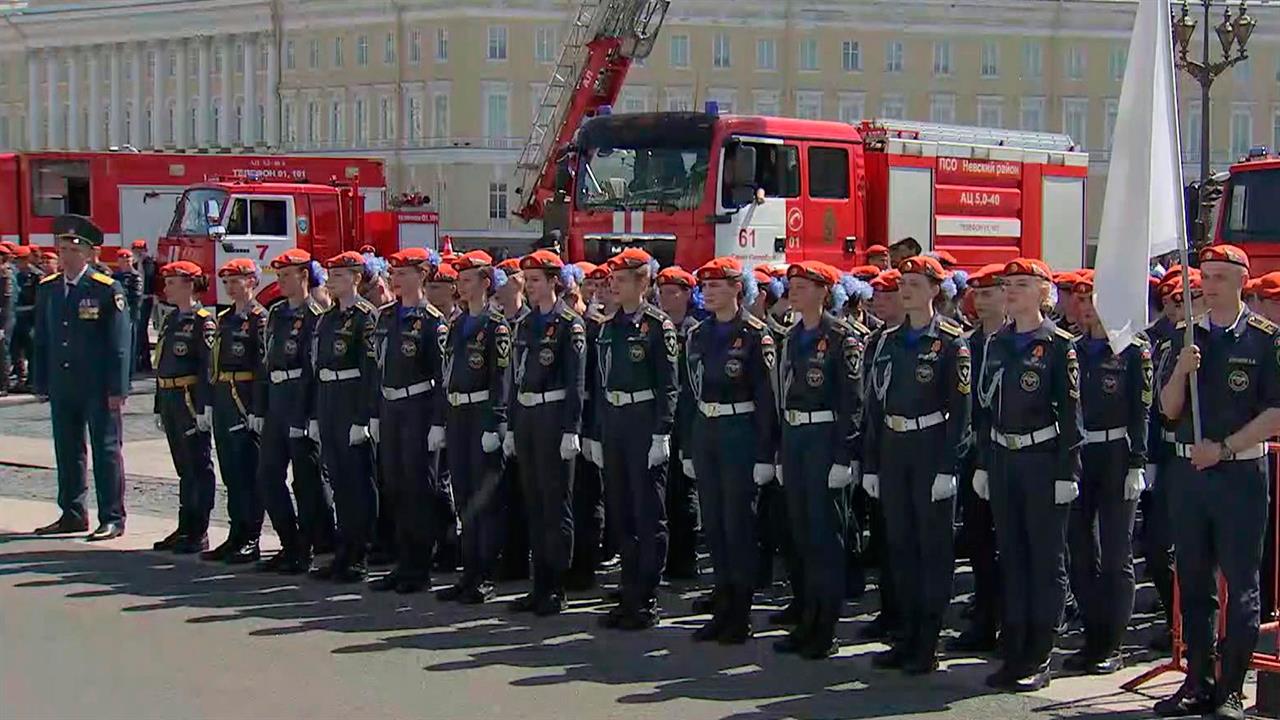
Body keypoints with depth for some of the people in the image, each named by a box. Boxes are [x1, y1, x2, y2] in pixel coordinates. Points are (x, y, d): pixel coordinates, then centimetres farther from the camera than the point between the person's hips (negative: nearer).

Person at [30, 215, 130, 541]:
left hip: (98, 388, -6)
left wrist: (117, 388, -13)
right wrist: (40, 383, 9)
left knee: (106, 450, 0)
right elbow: (41, 339, 14)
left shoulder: (107, 290, -7)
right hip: (61, 387, 6)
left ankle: (112, 518, 5)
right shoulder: (47, 289, 10)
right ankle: (72, 514, 22)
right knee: (67, 451, 12)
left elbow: (119, 342, -9)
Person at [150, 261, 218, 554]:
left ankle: (199, 533, 0)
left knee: (199, 468, -3)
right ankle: (185, 529, 19)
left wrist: (205, 408, -22)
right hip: (171, 402, 9)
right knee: (183, 468, 13)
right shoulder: (170, 321, 16)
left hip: (192, 401, -9)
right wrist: (160, 407, 18)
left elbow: (208, 367, -16)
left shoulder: (203, 322, -10)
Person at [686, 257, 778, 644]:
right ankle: (722, 608, 18)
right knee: (713, 523, 9)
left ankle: (741, 615, 7)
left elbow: (767, 397, -12)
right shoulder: (698, 335, 10)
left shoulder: (756, 335, -9)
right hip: (705, 433, 6)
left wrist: (765, 455, -15)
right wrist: (689, 448, 12)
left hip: (740, 433, -6)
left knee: (738, 524, -1)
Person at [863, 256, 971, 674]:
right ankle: (907, 635, 17)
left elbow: (960, 409, -10)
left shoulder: (951, 342, -6)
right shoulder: (887, 341, 11)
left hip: (931, 450, -6)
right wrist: (870, 465, 9)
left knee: (934, 545, -1)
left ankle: (928, 643, 4)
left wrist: (947, 467, -16)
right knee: (900, 543, 9)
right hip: (893, 451, 6)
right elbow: (875, 405, 13)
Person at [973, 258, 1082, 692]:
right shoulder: (997, 344, 12)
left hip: (1043, 460, -6)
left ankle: (1039, 659, 5)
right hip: (1003, 460, 6)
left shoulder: (1059, 345, -6)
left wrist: (1067, 472, -13)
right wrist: (983, 464, 12)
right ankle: (1013, 653, 15)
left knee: (1047, 560, 1)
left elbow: (1070, 413, -9)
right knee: (1010, 557, 9)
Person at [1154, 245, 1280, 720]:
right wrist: (1182, 370, -12)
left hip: (1241, 472, -5)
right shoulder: (1185, 337, 10)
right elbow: (1170, 409, 7)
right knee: (1193, 583, 9)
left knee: (1240, 584, -1)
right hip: (1187, 470, 5)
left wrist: (1224, 447, -14)